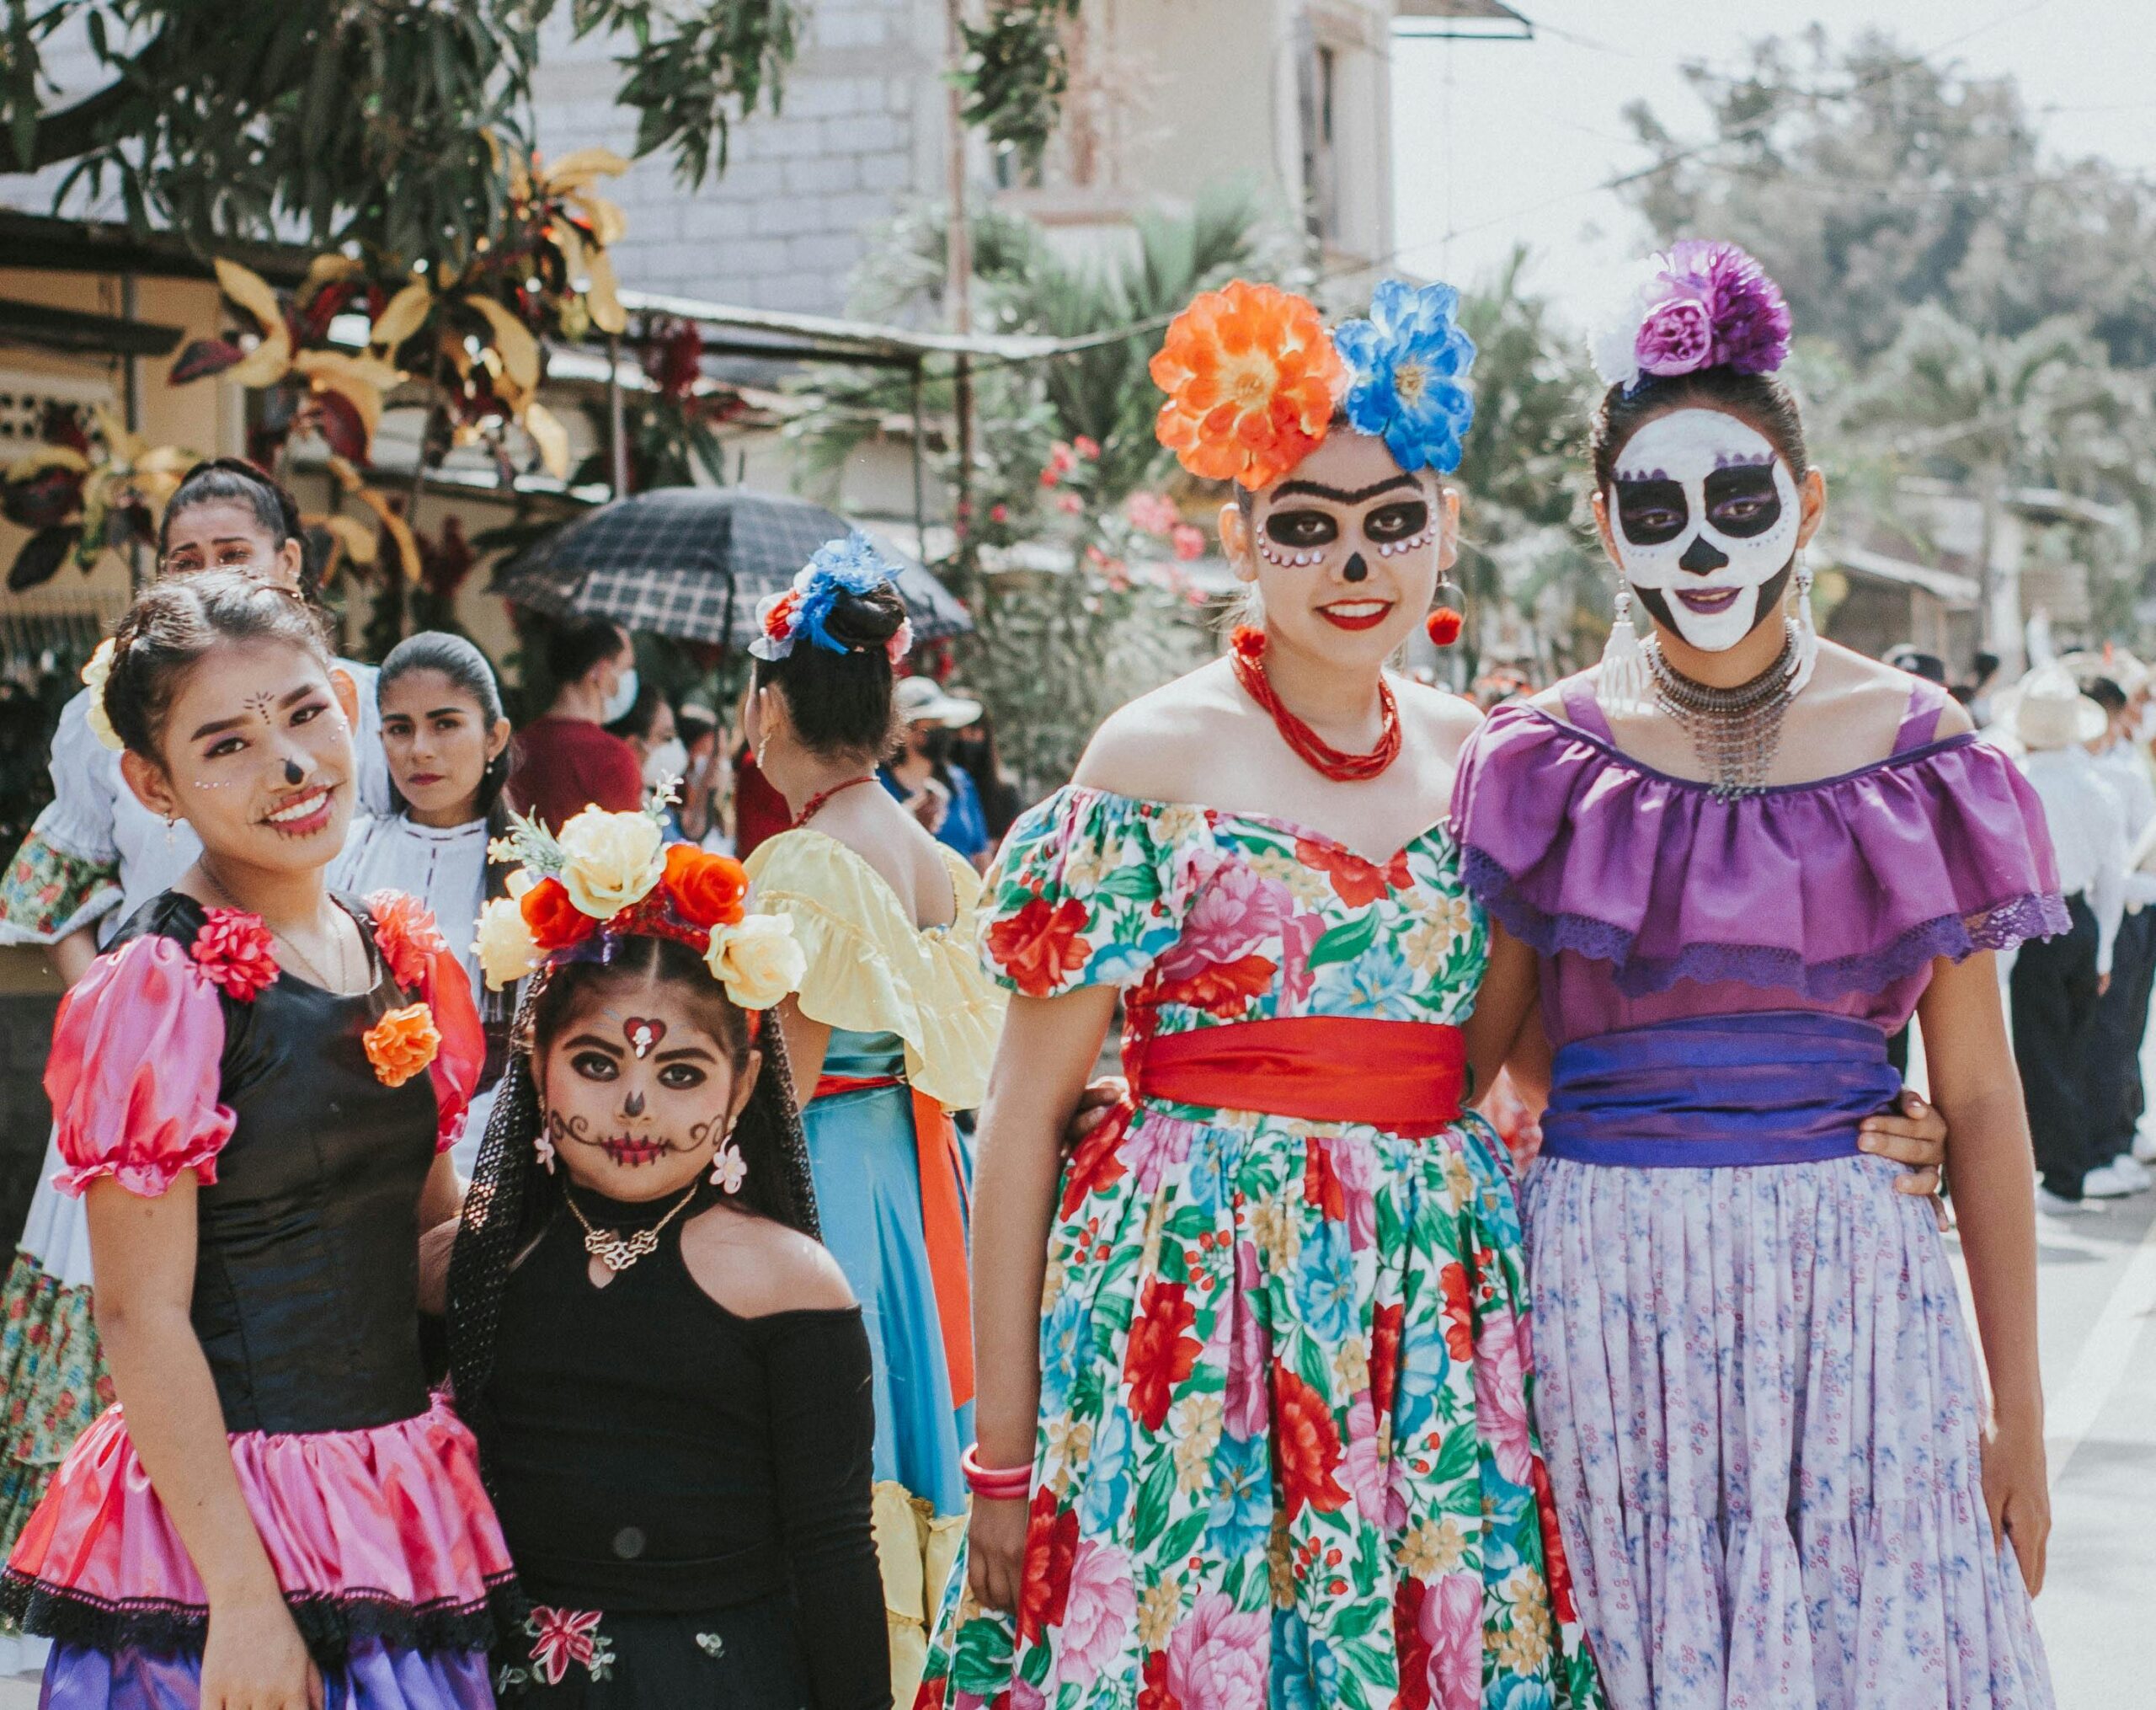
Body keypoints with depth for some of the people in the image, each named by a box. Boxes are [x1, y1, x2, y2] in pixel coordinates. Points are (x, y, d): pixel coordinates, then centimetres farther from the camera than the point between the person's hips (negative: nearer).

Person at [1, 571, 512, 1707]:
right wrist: (242, 1594, -18)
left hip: (407, 1511, 7)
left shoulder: (405, 961, 7)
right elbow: (140, 1315, -16)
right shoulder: (159, 991, -13)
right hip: (223, 1518, -6)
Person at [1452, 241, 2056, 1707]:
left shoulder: (1915, 759, 3)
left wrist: (2018, 1410, 3)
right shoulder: (1541, 769, 3)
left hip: (1852, 1289, 0)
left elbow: (1981, 1103, 4)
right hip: (1601, 1296, 0)